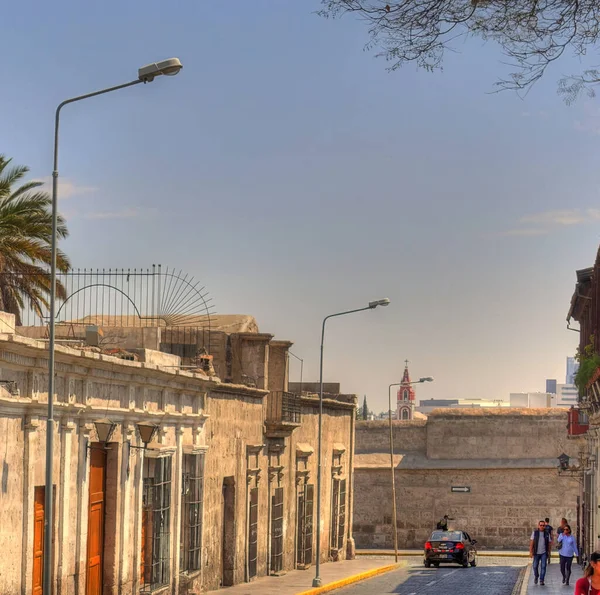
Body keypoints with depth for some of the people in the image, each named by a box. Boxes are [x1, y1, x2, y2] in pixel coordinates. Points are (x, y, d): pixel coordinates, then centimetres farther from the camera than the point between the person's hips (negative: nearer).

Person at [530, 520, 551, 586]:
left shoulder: (547, 534, 2)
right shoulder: (535, 533, -1)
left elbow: (549, 543, 8)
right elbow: (531, 542, -3)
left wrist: (548, 551, 4)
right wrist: (531, 551, -8)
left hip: (544, 553, 0)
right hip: (536, 553, 0)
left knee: (543, 566, -6)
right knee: (535, 566, 4)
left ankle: (541, 580, -1)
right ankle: (536, 576, 32)